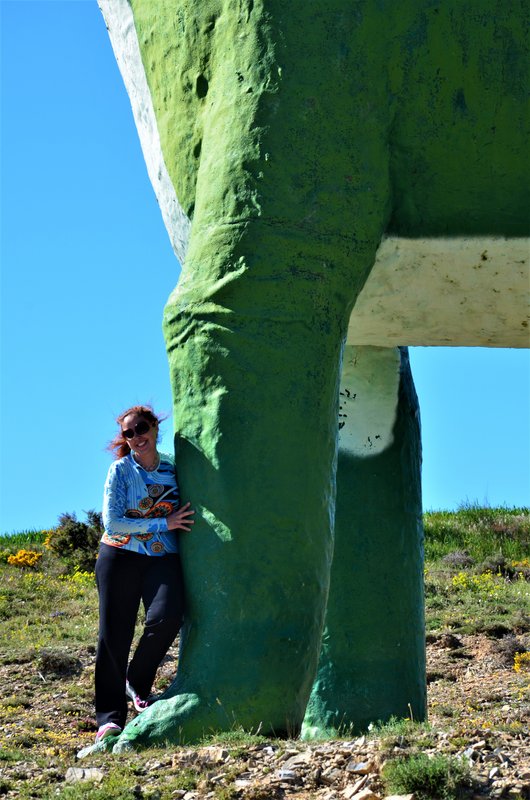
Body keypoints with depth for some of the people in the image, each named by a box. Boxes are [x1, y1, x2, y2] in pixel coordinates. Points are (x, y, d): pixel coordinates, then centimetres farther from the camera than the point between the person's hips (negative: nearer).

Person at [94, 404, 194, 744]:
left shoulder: (173, 467, 7)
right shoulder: (121, 470, -2)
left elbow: (184, 515, 23)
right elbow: (112, 523, -10)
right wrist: (164, 523, -13)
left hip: (163, 558, 2)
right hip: (121, 556, -1)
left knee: (166, 618, -24)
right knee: (115, 635, -3)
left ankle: (138, 684, 1)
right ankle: (110, 716, 6)